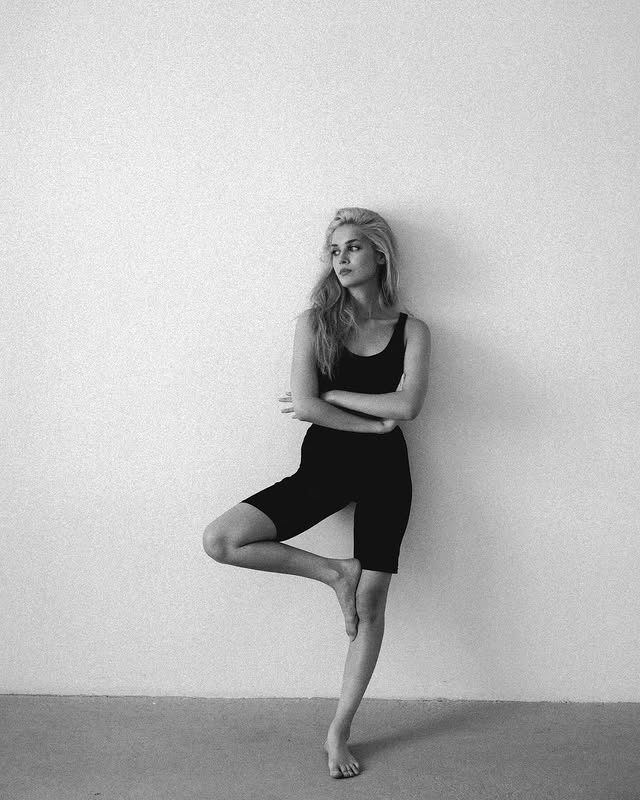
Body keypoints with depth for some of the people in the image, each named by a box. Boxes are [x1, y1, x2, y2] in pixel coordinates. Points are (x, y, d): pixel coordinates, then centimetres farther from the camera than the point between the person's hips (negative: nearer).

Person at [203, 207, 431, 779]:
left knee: (370, 604, 1)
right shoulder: (315, 322, 3)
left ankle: (339, 731, 18)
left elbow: (409, 405, -13)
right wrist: (375, 423, -9)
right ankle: (334, 573, 2)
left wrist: (329, 394, -10)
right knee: (220, 541, -16)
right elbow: (303, 404, -9)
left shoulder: (411, 330, 2)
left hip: (384, 471, -1)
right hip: (323, 464, 1)